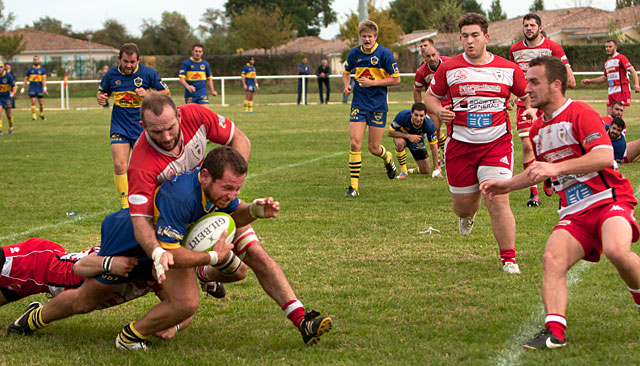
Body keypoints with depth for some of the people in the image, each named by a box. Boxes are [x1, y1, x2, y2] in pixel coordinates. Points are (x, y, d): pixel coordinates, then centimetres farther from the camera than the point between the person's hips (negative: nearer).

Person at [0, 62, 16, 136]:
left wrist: (12, 93, -32)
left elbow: (14, 86, -14)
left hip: (7, 96, -1)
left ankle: (11, 127, 35)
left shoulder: (8, 76, -17)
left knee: (8, 114, 6)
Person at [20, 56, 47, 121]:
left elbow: (44, 79, -7)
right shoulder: (29, 69, 6)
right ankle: (33, 116, -9)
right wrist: (22, 89, 9)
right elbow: (26, 79, 11)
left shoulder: (42, 70, 4)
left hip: (40, 88, 0)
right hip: (32, 88, 0)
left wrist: (44, 88, -21)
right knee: (33, 102, -12)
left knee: (41, 103, 3)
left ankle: (41, 114, 29)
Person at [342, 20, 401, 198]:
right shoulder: (354, 54, 1)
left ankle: (388, 158, 40)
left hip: (378, 105, -2)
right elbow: (346, 72, 20)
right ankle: (354, 186, -5)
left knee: (374, 148, 2)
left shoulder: (385, 54, -10)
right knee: (355, 143, -11)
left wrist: (373, 82, -16)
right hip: (359, 104, 2)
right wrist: (347, 85, -1)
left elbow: (396, 79, -8)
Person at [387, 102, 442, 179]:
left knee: (426, 172, -4)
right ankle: (403, 171, -19)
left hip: (417, 139, 2)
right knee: (400, 142, -39)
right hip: (402, 136, -1)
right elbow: (389, 133, -27)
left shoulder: (429, 125, -32)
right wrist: (408, 136, -39)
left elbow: (433, 146, -22)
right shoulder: (402, 115, -36)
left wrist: (436, 170, -22)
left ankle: (414, 171, 31)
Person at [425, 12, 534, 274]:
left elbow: (528, 95, 14)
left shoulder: (508, 69, 1)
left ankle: (508, 259, -2)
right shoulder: (449, 68, 1)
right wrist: (439, 110, -9)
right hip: (460, 144, 1)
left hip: (497, 143, -1)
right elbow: (431, 95, 13)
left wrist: (533, 110, -8)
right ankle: (468, 215, 50)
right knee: (463, 204, 8)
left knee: (498, 200, -15)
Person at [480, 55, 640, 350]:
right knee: (552, 258, -19)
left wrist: (556, 168, -28)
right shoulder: (537, 129, 16)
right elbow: (540, 171, 35)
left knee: (616, 250, -33)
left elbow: (605, 157, -24)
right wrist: (507, 185, 24)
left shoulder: (581, 114, -9)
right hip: (574, 212, 7)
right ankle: (554, 330, -24)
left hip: (608, 199, -7)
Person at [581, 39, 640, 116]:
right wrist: (589, 81, 28)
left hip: (621, 91, -8)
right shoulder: (607, 62, 19)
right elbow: (604, 78, 30)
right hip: (611, 92, 8)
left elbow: (632, 71, -14)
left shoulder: (621, 58, -6)